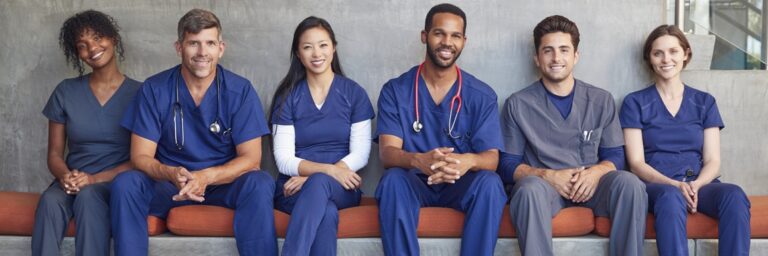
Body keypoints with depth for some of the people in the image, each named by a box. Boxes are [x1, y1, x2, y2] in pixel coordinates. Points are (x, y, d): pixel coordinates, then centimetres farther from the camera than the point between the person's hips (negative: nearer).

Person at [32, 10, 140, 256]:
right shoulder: (66, 92, 8)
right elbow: (54, 154, 10)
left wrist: (95, 178, -18)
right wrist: (65, 176, -14)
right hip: (73, 182, 2)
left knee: (88, 196, -36)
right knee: (50, 200, -33)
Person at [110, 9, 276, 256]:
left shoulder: (240, 91, -7)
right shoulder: (154, 90, -5)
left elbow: (251, 158, -9)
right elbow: (141, 157, -7)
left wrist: (206, 177, -28)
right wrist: (172, 174, -30)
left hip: (225, 183, -1)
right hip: (169, 185, 1)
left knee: (259, 184, -32)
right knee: (124, 184, -27)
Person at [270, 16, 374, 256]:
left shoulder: (354, 93, 5)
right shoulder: (287, 96, 5)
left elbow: (360, 154, -2)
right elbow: (284, 160, -2)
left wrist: (313, 177, -15)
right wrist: (327, 169, -20)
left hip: (341, 186, 0)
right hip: (295, 186, 0)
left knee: (319, 184, -38)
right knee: (326, 213, -36)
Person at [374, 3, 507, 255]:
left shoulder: (482, 95, 0)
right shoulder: (395, 91, -1)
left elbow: (491, 157, -7)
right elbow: (388, 152, -11)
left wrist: (468, 161, -35)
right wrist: (419, 161, -37)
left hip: (461, 184, 1)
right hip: (414, 181, -1)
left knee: (490, 182, -30)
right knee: (393, 180, -33)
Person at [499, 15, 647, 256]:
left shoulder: (601, 100, 11)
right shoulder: (518, 104, 3)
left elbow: (615, 155, 10)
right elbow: (507, 165, 1)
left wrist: (596, 172, -14)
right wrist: (548, 176, -17)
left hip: (590, 185, 2)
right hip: (543, 183, -2)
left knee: (629, 182, -30)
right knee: (530, 188, -38)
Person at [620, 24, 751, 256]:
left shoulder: (704, 102, 17)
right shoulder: (635, 103, 9)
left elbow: (713, 161, 9)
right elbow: (637, 163, 1)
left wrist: (696, 185, -14)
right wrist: (675, 184, -17)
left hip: (700, 184, 3)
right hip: (656, 185, -2)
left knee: (735, 196, -32)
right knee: (670, 197, -39)